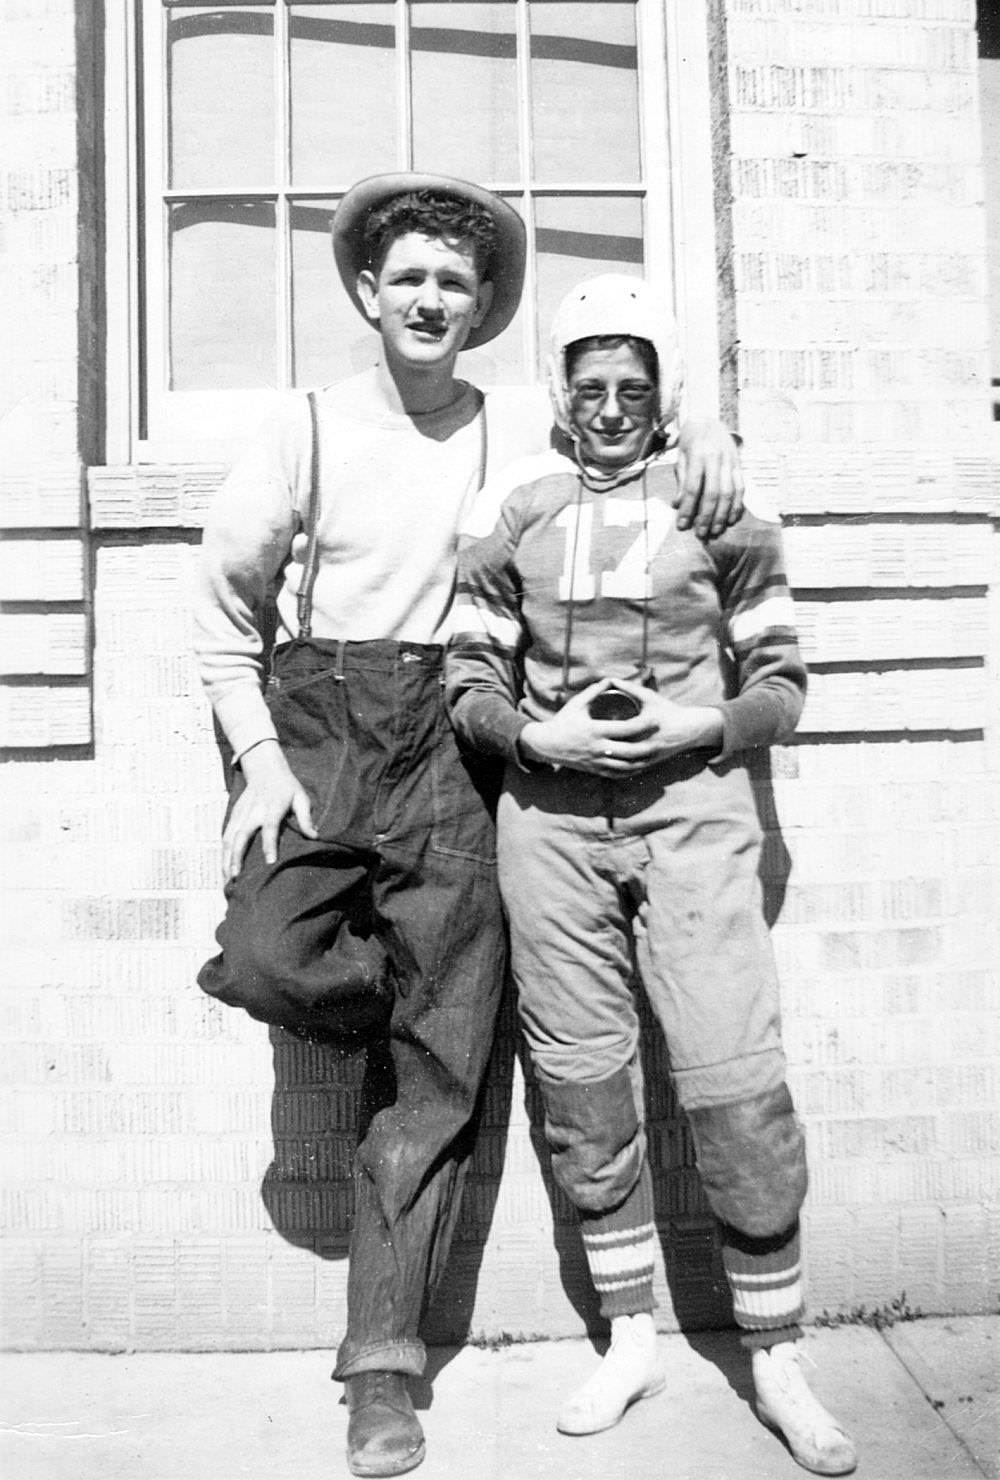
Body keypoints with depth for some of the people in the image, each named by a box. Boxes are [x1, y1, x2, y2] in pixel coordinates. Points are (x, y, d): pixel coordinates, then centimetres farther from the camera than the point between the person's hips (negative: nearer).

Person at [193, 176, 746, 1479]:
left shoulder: (520, 440, 7)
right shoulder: (307, 432, 4)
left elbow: (637, 406, 20)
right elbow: (224, 613, 7)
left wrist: (709, 433, -4)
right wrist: (259, 757, -5)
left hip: (450, 741, 0)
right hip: (315, 725, 1)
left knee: (431, 1060, -3)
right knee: (266, 959, -23)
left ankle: (384, 1366, 10)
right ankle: (448, 1005, 11)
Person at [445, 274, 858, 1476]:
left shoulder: (724, 504, 5)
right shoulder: (509, 511, 8)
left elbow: (780, 683, 6)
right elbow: (470, 683, 7)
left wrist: (697, 724, -11)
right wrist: (543, 736, -10)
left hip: (693, 810, -1)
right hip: (550, 818, 2)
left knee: (736, 1089, -5)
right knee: (581, 1090, 8)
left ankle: (777, 1360, 17)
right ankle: (630, 1344, 27)